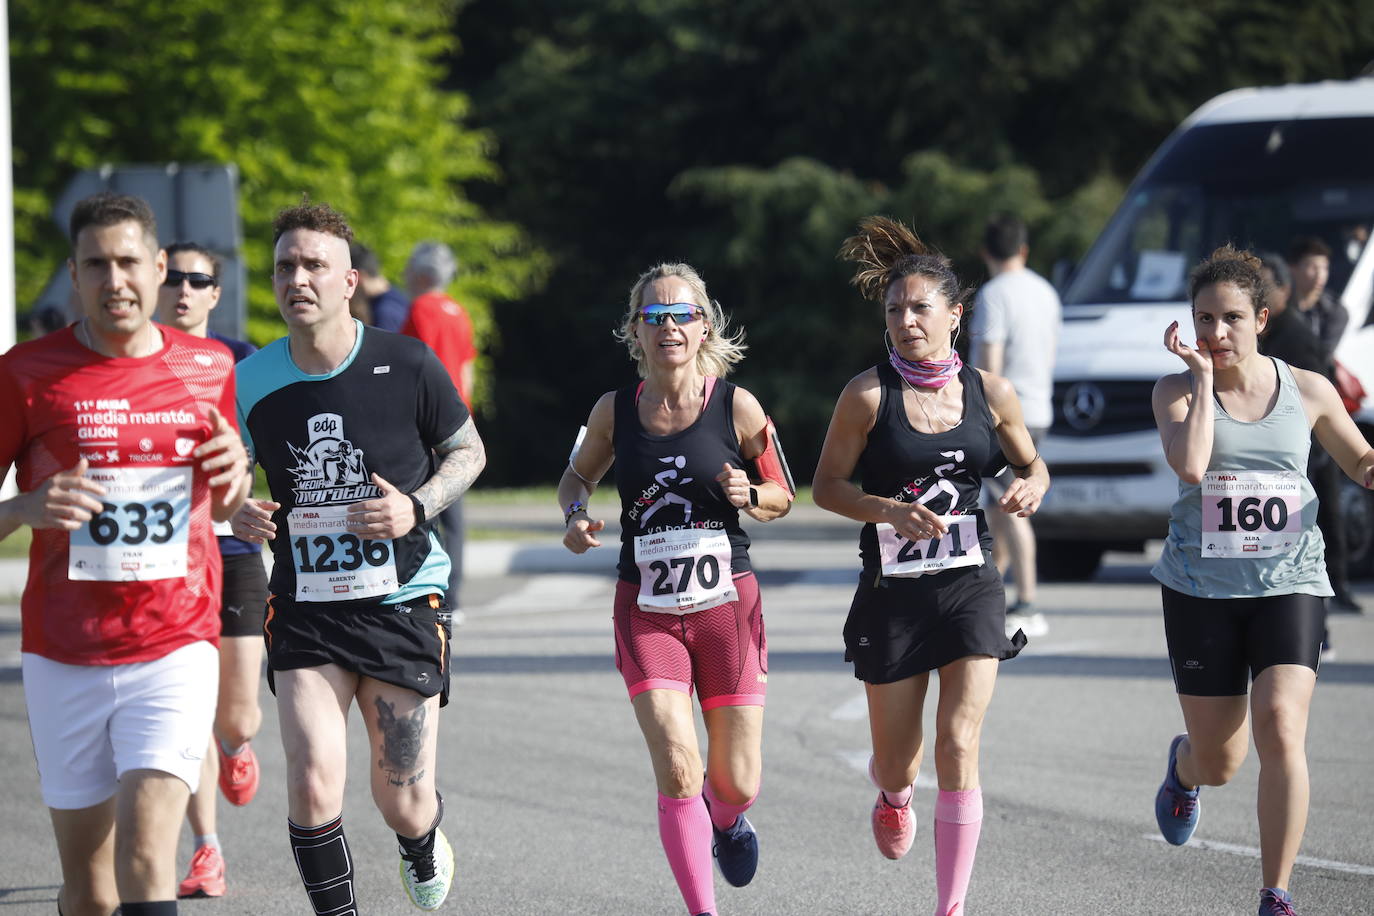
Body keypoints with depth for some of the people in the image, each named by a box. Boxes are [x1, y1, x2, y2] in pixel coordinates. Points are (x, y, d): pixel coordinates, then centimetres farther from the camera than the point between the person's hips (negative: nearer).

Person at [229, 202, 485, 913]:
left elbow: (467, 450, 8)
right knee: (312, 785, -17)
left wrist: (417, 507, -10)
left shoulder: (407, 366, -7)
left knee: (403, 804, 4)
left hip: (403, 605, -1)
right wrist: (238, 514, -9)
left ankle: (424, 850, 41)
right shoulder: (250, 380, -1)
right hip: (304, 609, 1)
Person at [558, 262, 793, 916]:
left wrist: (749, 495, -14)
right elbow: (579, 474, 19)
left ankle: (725, 818, 44)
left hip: (727, 604, 0)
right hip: (647, 610, 0)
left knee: (737, 785, 5)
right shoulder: (614, 411, 0)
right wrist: (576, 513, -3)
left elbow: (782, 496, 8)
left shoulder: (737, 407, -4)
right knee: (677, 770, -15)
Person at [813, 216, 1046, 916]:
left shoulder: (989, 393, 0)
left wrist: (1031, 486, -8)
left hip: (971, 588, 1)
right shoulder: (868, 394, -8)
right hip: (892, 591, -1)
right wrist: (892, 510, -19)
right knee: (898, 759, 10)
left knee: (958, 745, -12)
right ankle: (893, 795, 49)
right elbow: (826, 486, -2)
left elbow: (1031, 465, 15)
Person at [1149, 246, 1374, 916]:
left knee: (1280, 730, -21)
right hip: (1200, 587, 0)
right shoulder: (1178, 391, -1)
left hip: (1288, 584, 0)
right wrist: (1202, 376, -14)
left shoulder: (1307, 392, 2)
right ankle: (1184, 768, 48)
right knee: (1218, 763, 8)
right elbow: (1190, 465, -20)